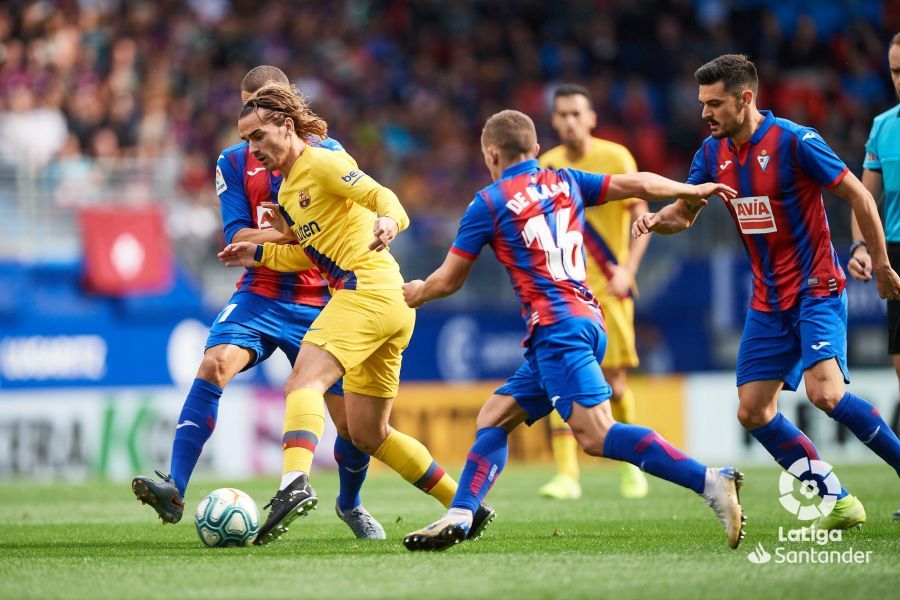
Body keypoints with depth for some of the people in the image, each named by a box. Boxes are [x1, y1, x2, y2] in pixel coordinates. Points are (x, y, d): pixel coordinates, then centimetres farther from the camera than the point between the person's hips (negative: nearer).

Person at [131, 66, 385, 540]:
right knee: (215, 362, -29)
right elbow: (238, 237, -5)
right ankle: (174, 488, -35)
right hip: (259, 296, 0)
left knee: (352, 421, -1)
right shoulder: (234, 163, 5)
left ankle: (350, 505, 30)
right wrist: (296, 233, -17)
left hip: (318, 303, 0)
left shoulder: (327, 154, 3)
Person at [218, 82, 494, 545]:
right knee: (368, 435, 12)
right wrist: (260, 255, 24)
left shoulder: (321, 162, -5)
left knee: (304, 382, -26)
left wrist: (389, 221, -37)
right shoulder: (288, 188, 22)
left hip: (367, 289, -10)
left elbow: (381, 196, -16)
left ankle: (295, 484, -48)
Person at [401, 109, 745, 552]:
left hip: (557, 327, -9)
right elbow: (638, 185, 10)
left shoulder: (489, 203, 2)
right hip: (587, 320, 9)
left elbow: (448, 281, 10)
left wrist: (416, 293, 31)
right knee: (493, 419, 13)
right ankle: (459, 517, 4)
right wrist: (692, 189, 26)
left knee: (596, 436, -19)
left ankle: (710, 482, -30)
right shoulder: (566, 182, 16)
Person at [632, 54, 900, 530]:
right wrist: (656, 220, -9)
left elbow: (858, 196, -10)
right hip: (768, 301, 7)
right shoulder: (714, 152, 4)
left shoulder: (794, 141, -16)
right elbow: (685, 212, 14)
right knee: (753, 412, 0)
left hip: (816, 290, -7)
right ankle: (839, 502, 8)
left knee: (824, 392, -26)